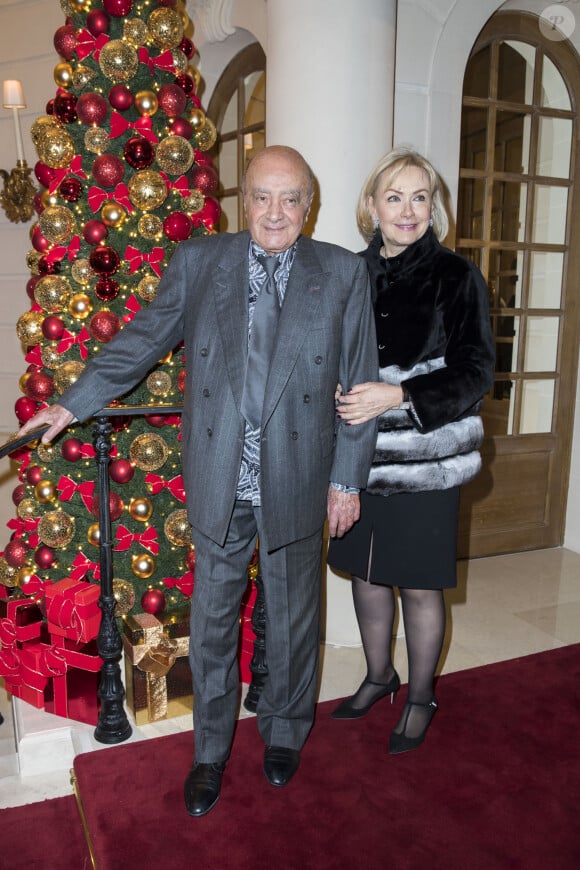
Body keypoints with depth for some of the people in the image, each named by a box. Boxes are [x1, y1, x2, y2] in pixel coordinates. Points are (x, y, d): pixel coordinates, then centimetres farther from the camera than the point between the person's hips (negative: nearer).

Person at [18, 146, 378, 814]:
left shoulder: (343, 273, 0)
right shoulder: (197, 261, 2)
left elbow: (360, 383, 0)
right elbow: (143, 340, 9)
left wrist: (347, 478, -1)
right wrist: (74, 403, 9)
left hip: (298, 482, 0)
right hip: (219, 480, 1)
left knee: (292, 615, 16)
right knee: (213, 617, 13)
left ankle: (284, 730, 43)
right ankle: (210, 750, 36)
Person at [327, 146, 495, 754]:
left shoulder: (454, 276, -6)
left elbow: (475, 372, -9)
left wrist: (396, 395, -20)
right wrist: (340, 395, -4)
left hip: (424, 460, -4)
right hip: (361, 456, 4)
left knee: (418, 584, 7)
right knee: (365, 571, 16)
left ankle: (420, 696, 31)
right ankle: (378, 675, 39)